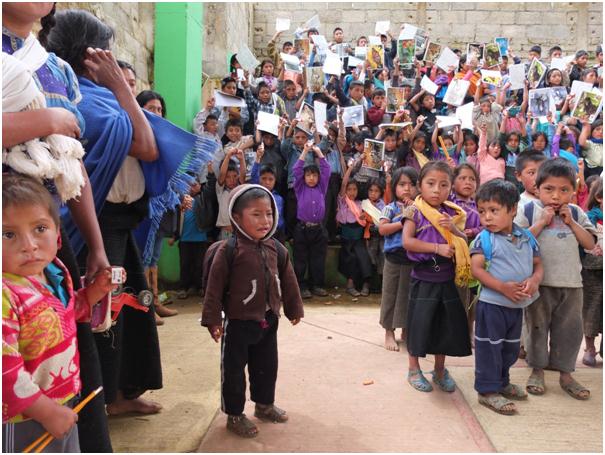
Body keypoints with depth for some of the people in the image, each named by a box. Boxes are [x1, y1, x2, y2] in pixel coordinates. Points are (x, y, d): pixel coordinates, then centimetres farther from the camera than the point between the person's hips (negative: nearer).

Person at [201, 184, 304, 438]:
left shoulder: (276, 249, 0)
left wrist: (294, 309, 15)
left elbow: (288, 282, 9)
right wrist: (213, 319, -13)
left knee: (267, 366, 19)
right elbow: (215, 287, -14)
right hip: (238, 322, -5)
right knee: (233, 369, 8)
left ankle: (265, 404, 40)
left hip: (268, 321, 5)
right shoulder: (228, 251, -17)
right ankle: (234, 414, 25)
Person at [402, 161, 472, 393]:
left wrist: (454, 229, -11)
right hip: (423, 277, -5)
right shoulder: (415, 212, -8)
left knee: (447, 323, 12)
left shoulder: (452, 214, 6)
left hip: (447, 277, 5)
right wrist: (438, 248, -22)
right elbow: (407, 242, -18)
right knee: (419, 322, 3)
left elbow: (464, 243, 9)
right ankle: (414, 369, 22)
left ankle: (440, 370, 30)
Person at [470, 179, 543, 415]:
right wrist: (503, 287, -26)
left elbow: (537, 264, 9)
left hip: (517, 305, 6)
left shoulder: (527, 237, 3)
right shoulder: (484, 239, -12)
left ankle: (502, 382, 39)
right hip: (492, 304, -6)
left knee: (511, 347, 20)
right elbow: (476, 269, -18)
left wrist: (535, 280, -14)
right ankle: (488, 390, 13)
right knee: (490, 347, 1)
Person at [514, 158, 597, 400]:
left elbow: (589, 244, 2)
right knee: (537, 327, 8)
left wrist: (571, 222, -8)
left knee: (570, 329, 11)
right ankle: (537, 371, 24)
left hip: (571, 283, 3)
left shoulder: (575, 213, 6)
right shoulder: (530, 210, -5)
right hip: (538, 282, -3)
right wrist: (542, 222, -17)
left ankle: (565, 373, 26)